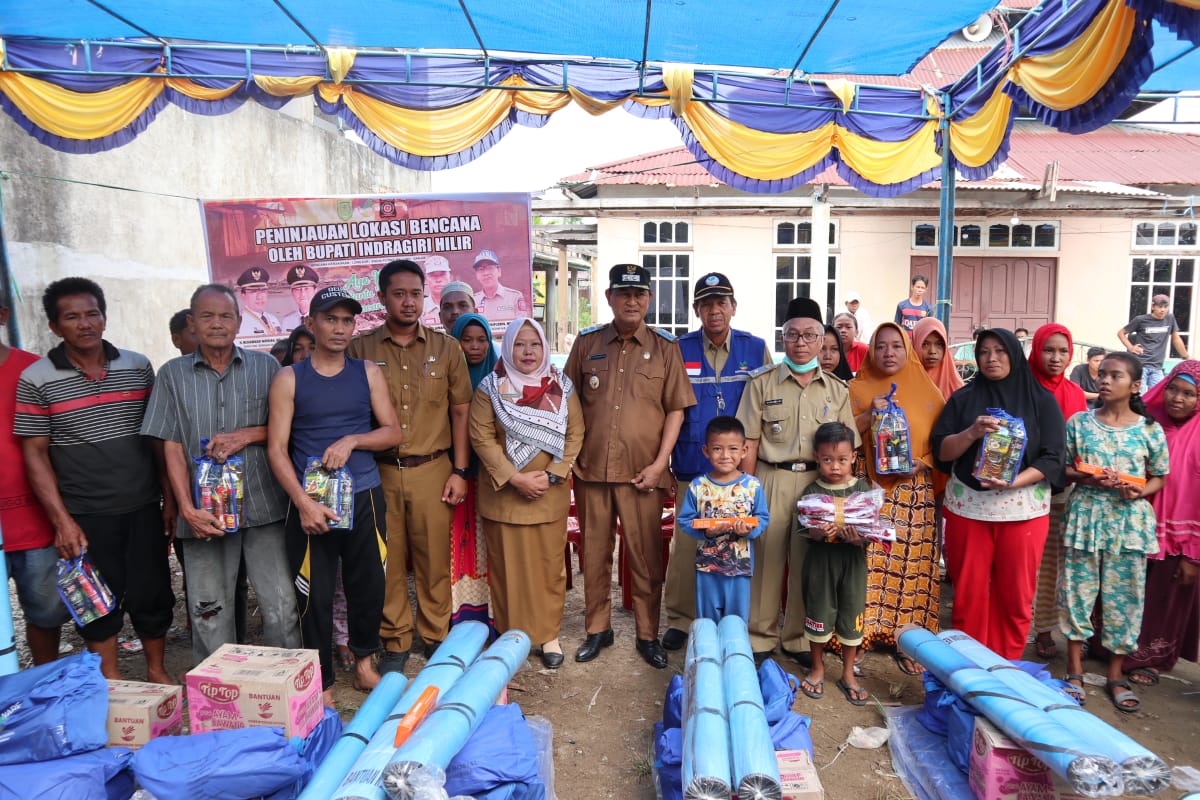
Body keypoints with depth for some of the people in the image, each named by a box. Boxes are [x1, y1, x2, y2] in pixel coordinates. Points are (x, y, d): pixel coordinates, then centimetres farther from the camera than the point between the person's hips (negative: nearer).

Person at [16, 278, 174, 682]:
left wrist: (169, 497, 3)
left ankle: (157, 671, 28)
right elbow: (35, 453, -3)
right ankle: (112, 684, 27)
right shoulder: (36, 380, -3)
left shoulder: (138, 367, 3)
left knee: (153, 595, 9)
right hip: (85, 516, -2)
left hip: (144, 508, 2)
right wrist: (61, 520, -10)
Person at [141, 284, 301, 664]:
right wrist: (187, 509, -7)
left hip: (263, 504, 0)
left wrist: (246, 436, -11)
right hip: (205, 511, 1)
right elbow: (173, 448, 3)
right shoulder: (173, 374, 7)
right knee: (209, 612, 8)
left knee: (281, 605, 3)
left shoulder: (265, 367, 5)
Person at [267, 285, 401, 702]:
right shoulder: (289, 379, 1)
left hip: (364, 498, 2)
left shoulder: (368, 373, 6)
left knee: (368, 587, 10)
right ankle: (322, 685, 21)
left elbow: (393, 432, 6)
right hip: (310, 502, -2)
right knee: (315, 596, 3)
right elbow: (276, 448, -4)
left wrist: (352, 440, -12)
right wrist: (303, 503, -14)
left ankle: (364, 662, 34)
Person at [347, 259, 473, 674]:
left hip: (432, 470, 0)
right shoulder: (360, 348, 3)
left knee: (434, 559, 7)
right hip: (379, 472, 0)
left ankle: (435, 635, 27)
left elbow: (460, 411, 5)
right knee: (388, 561, 9)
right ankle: (395, 642, 26)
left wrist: (460, 471, 0)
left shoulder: (446, 348, 4)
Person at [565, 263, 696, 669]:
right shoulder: (587, 342, 6)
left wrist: (659, 463, -6)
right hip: (591, 468, 2)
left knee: (646, 556, 6)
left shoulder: (665, 347, 3)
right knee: (595, 552, 11)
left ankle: (648, 634, 23)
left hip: (641, 472, -1)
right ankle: (598, 628, 28)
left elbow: (676, 409, 1)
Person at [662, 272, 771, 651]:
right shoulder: (679, 350, 1)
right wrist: (663, 464, 3)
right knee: (687, 545, 4)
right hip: (693, 468, -1)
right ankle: (679, 620, 21)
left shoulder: (756, 349, 4)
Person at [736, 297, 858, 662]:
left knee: (807, 563, 8)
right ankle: (761, 638, 19)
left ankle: (798, 638, 26)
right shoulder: (762, 382, 2)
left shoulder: (837, 390, 9)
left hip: (819, 483, 2)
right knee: (767, 559, 3)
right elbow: (749, 443, 0)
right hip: (771, 481, -2)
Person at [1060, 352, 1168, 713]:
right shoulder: (1079, 422, 0)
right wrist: (1086, 477, -15)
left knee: (1124, 596, 7)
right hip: (1086, 517, 0)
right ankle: (1074, 671, 19)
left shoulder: (1150, 430, 0)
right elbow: (1061, 467, 4)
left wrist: (1139, 491, -14)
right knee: (1078, 591, 5)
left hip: (1129, 520, 0)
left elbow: (1159, 478, 6)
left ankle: (1116, 675, 23)